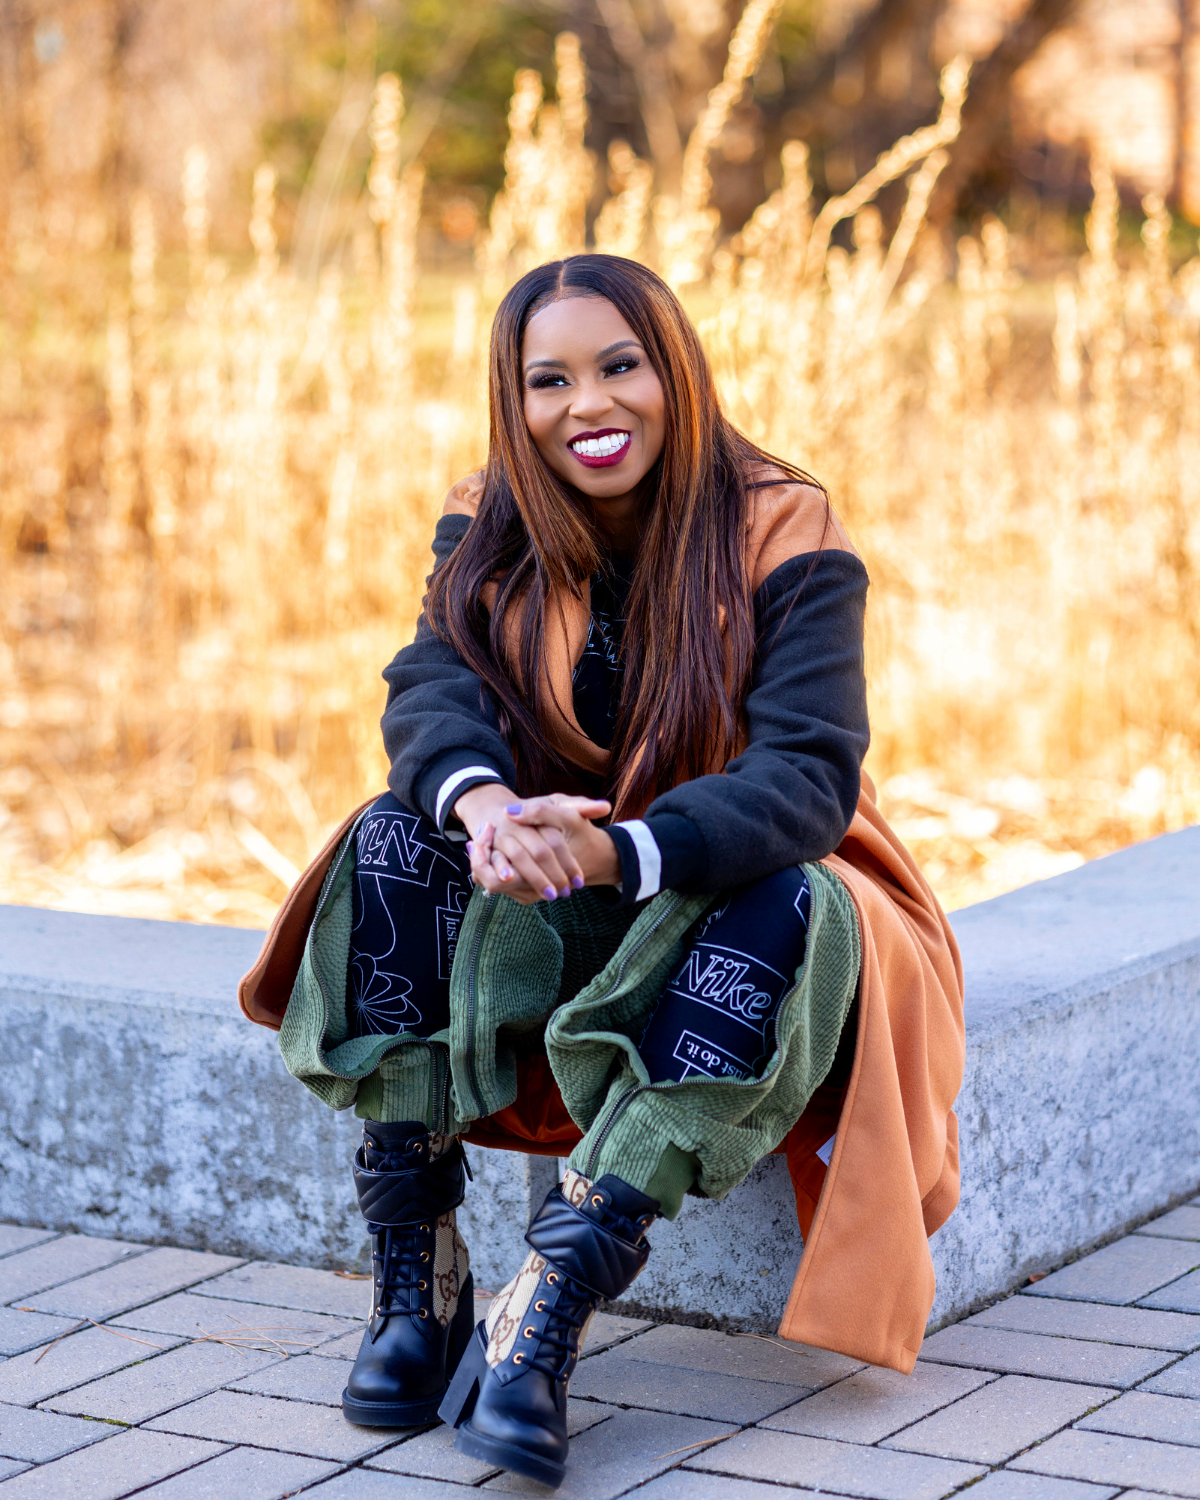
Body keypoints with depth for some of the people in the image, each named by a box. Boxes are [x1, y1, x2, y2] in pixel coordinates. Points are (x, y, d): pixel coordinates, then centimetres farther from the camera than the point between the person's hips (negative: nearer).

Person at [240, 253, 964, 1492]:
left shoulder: (783, 534, -14)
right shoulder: (490, 529, -1)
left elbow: (809, 775, -26)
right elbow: (430, 694, -17)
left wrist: (617, 850, -44)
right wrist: (483, 805, -42)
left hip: (732, 891, -3)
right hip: (549, 897, 3)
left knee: (789, 910, -35)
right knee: (397, 837, -23)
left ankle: (543, 1316, -43)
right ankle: (416, 1287, -27)